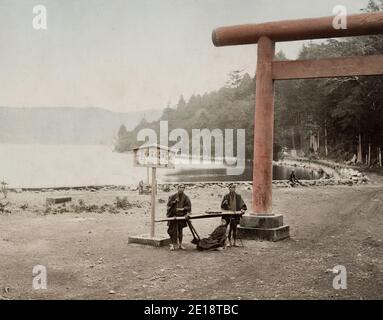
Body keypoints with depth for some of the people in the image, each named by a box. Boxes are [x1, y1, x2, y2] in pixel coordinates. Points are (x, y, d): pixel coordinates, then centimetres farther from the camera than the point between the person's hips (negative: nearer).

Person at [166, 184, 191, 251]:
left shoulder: (186, 198, 4)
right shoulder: (173, 196, 3)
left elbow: (189, 206, -1)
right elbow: (168, 203, 0)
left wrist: (183, 209, -17)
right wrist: (174, 201, -14)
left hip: (181, 216, 1)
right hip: (173, 215, -1)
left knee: (180, 231, 10)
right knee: (173, 231, -6)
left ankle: (180, 244, 19)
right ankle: (173, 244, -2)